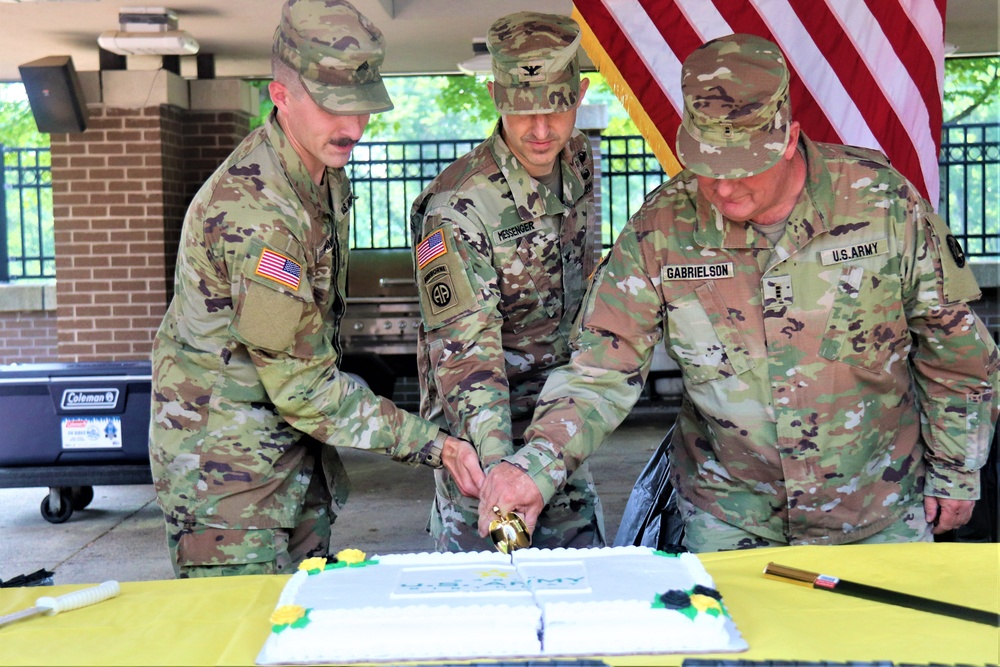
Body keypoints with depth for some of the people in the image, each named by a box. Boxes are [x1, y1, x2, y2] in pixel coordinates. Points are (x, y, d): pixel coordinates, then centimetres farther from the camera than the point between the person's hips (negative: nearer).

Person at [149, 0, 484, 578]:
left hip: (294, 443, 9)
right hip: (226, 459, -9)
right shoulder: (256, 212, -26)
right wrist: (435, 445, -21)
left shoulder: (328, 172, 4)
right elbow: (303, 387, -23)